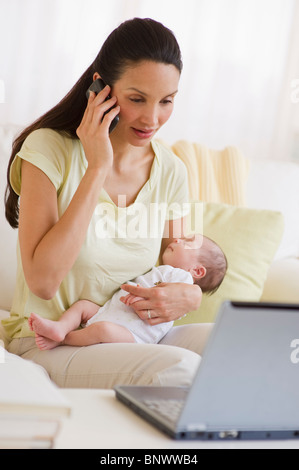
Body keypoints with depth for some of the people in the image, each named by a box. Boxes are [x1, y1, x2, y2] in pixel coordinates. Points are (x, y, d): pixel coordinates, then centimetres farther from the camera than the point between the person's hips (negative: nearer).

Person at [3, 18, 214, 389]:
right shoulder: (49, 149, -11)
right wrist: (98, 168, -20)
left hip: (129, 340, 5)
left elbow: (178, 267, 15)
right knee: (178, 368, -31)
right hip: (47, 345, -5)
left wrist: (189, 296, -12)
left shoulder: (170, 172, 3)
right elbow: (43, 281, -21)